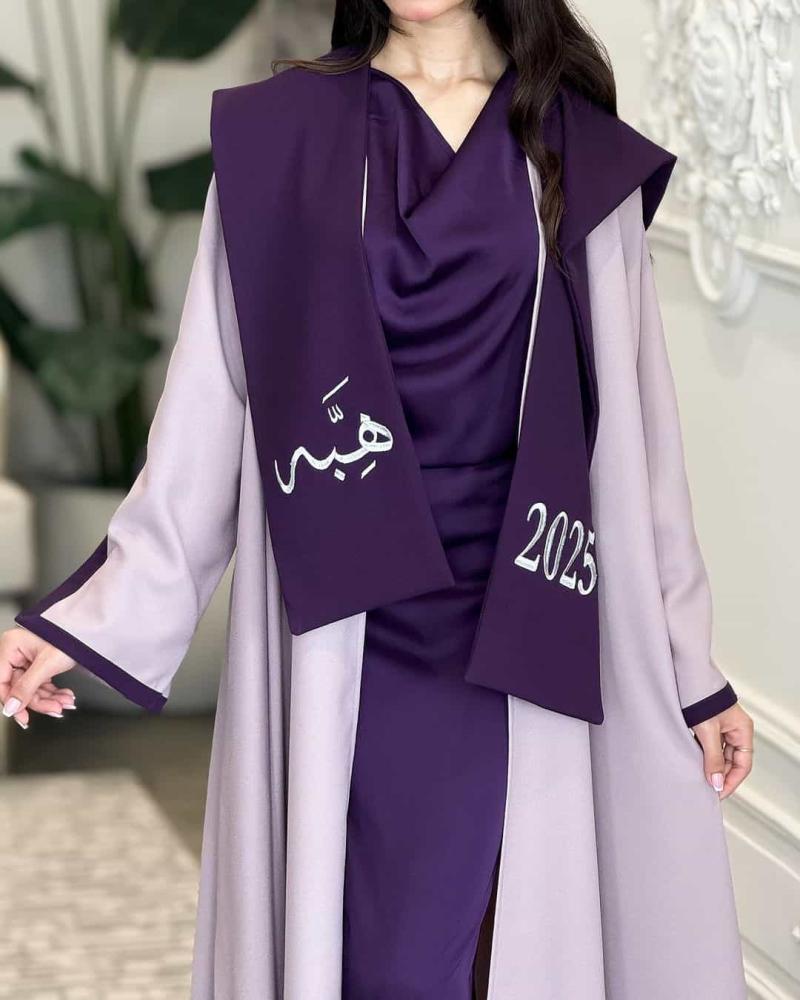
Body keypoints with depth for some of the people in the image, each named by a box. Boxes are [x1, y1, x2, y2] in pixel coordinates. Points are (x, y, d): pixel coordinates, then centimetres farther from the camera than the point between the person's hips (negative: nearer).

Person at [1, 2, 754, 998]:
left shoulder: (584, 155, 7)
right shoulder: (275, 138, 5)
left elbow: (632, 422, 8)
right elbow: (210, 405, 5)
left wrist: (690, 663, 7)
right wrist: (103, 611, -1)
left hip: (531, 620, 1)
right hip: (354, 623, -1)